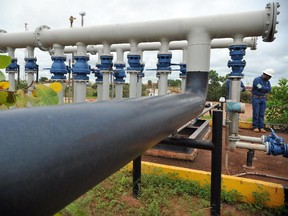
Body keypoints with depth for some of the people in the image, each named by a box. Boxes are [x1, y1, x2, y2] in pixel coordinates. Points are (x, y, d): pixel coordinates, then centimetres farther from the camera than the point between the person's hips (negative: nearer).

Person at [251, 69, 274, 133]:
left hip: (263, 99, 6)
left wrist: (263, 89, -11)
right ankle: (255, 127, 1)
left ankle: (261, 127, 5)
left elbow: (269, 90, -1)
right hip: (256, 98, -6)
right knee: (256, 113, -5)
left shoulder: (267, 82, 10)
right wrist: (266, 88, -4)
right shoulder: (257, 79, -13)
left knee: (262, 114, 3)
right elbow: (261, 88, -21)